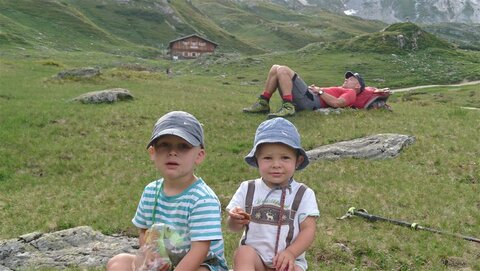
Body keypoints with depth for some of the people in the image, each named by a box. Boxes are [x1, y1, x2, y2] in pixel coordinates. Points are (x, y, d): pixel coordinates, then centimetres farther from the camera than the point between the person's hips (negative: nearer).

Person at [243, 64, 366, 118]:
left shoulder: (351, 93, 8)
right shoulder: (340, 90, 36)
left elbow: (336, 103, -14)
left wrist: (320, 91, -7)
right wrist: (315, 88, 9)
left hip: (311, 100, -10)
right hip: (307, 97, 10)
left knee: (283, 70, -22)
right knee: (275, 68, 9)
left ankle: (288, 107, -30)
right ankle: (263, 103, -1)